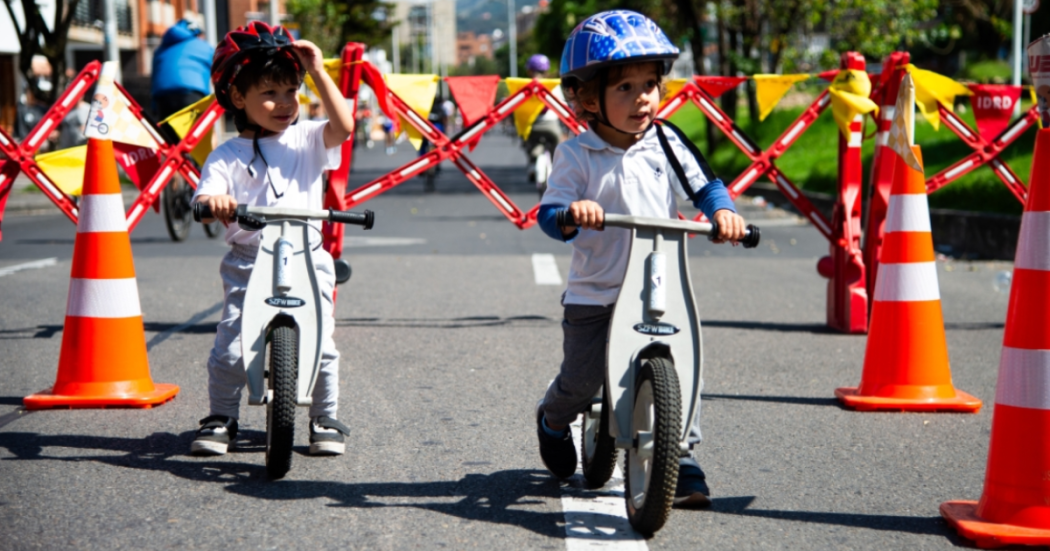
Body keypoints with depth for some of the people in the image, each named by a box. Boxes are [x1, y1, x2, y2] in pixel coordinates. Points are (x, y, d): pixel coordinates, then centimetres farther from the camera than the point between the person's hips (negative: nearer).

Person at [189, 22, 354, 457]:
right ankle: (221, 419, 13)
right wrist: (213, 202, -34)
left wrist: (318, 71, -12)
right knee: (230, 347, -6)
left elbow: (343, 126, -11)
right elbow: (204, 200, -9)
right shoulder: (227, 156, 3)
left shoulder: (307, 140, 7)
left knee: (319, 346, -6)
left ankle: (325, 420, 13)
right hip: (248, 263, 0)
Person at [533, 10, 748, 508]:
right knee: (581, 379, 4)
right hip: (594, 294, -2)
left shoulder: (666, 146, 1)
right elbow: (548, 214, -12)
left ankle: (683, 463, 5)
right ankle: (553, 421, 39)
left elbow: (703, 186, 4)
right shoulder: (575, 156, -8)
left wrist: (723, 211, -18)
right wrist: (571, 213, -35)